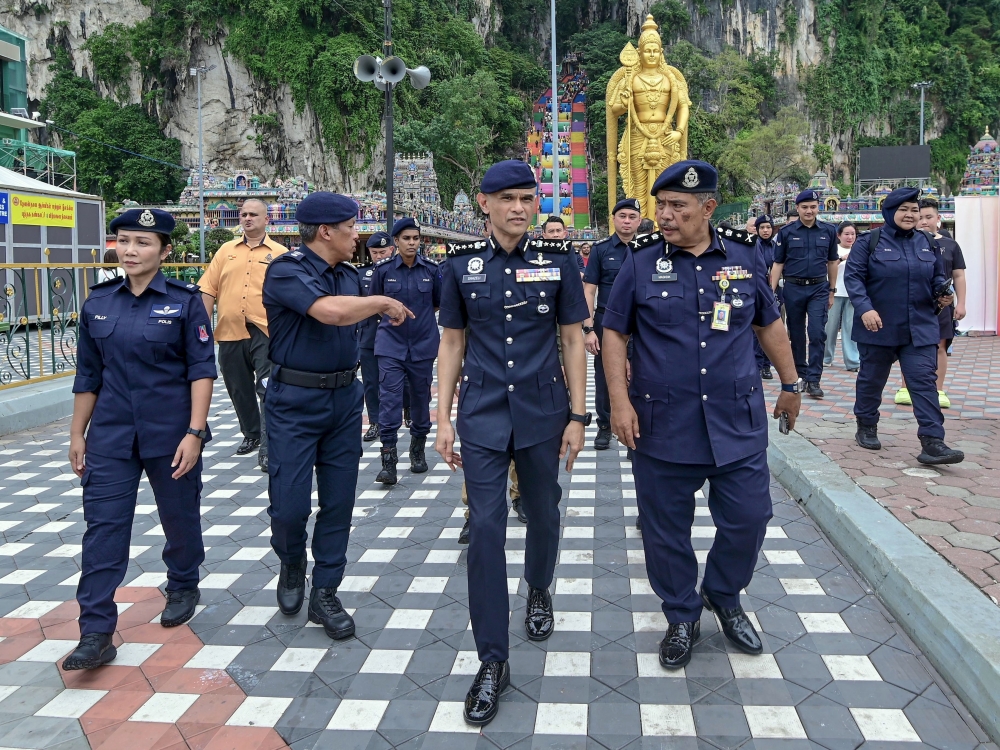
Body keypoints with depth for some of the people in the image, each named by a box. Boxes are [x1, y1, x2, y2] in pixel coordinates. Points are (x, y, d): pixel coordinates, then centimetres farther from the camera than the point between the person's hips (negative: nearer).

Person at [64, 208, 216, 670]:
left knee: (180, 518, 13)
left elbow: (201, 370, -9)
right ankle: (96, 633, 4)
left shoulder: (185, 301, -7)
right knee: (103, 526, -1)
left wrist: (195, 432, -16)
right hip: (110, 436, 3)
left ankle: (183, 588, 39)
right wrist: (77, 434, 10)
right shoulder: (98, 303, 4)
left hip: (170, 434, -2)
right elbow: (88, 375, 10)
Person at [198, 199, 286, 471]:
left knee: (268, 390, -8)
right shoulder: (226, 250, 11)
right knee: (239, 389, 16)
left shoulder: (280, 254, 2)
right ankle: (251, 434, 35)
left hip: (266, 332, -4)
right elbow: (208, 290, 9)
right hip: (230, 331, 4)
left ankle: (267, 446, -5)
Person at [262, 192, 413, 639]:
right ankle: (291, 562, 30)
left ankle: (325, 594, 20)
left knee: (338, 502, 7)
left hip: (344, 398, 6)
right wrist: (382, 302, -16)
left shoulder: (348, 275, 9)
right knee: (289, 503, -3)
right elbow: (330, 310, -29)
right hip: (295, 401, -6)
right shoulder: (287, 270, -13)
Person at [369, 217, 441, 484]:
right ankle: (389, 459, -7)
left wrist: (418, 314, 6)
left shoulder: (430, 269, 1)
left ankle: (418, 449, 29)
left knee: (421, 397, 10)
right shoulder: (384, 270, -1)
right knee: (389, 398, -10)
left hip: (423, 343, 2)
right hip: (391, 344, -1)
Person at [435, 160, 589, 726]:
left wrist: (577, 415, -3)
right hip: (482, 414, 0)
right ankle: (493, 661, 5)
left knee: (544, 513, 16)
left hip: (542, 410, 1)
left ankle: (539, 592, 49)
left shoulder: (558, 261, -2)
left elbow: (573, 341, 1)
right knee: (485, 527, -4)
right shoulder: (461, 265, 0)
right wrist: (444, 419, 1)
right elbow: (452, 345, 5)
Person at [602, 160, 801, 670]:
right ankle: (682, 618, 29)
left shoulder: (745, 256, 3)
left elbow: (769, 323, 15)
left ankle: (724, 595, 36)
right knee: (666, 527, 8)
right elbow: (614, 332, 0)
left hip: (737, 419, 2)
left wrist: (789, 383, 19)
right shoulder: (641, 262, -2)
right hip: (661, 423, -1)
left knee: (748, 517, 7)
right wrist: (619, 400, -9)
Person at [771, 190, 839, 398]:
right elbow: (778, 264, 2)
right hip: (793, 288, 0)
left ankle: (813, 380, -5)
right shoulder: (786, 232, 0)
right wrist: (771, 292, -4)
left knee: (817, 333, -9)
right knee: (796, 334, 9)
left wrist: (832, 291, 10)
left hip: (819, 289, 0)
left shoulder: (829, 231, 4)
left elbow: (832, 262, 11)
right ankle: (800, 374, 24)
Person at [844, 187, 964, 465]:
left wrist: (941, 295, -3)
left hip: (920, 328, 3)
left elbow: (938, 277, 19)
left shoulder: (928, 243, 11)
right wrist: (864, 308, -23)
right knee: (872, 379, 11)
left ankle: (932, 442, -10)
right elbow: (853, 277, -10)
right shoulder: (869, 242, -3)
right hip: (879, 327, -3)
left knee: (924, 381, -6)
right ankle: (866, 428, 29)